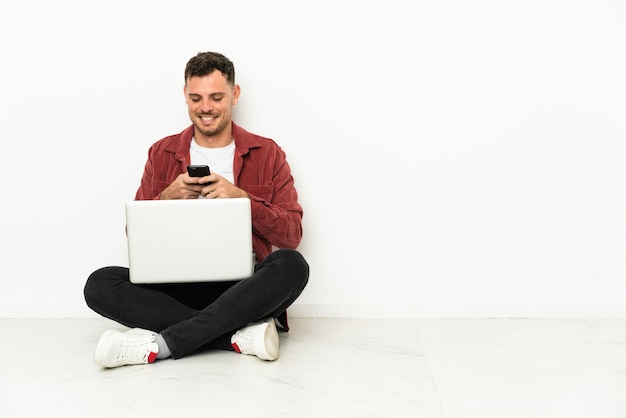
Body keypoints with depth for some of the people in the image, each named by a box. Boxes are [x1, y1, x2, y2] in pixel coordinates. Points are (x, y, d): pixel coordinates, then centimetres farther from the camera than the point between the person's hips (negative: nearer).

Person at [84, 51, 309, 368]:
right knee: (100, 284, -23)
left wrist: (242, 198, -15)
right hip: (177, 287, 2)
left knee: (292, 265, -32)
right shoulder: (162, 154, 12)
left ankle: (159, 344, -29)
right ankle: (240, 335, -27)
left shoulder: (267, 154, 6)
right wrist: (167, 198, -10)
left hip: (242, 289, -1)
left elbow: (292, 235, -1)